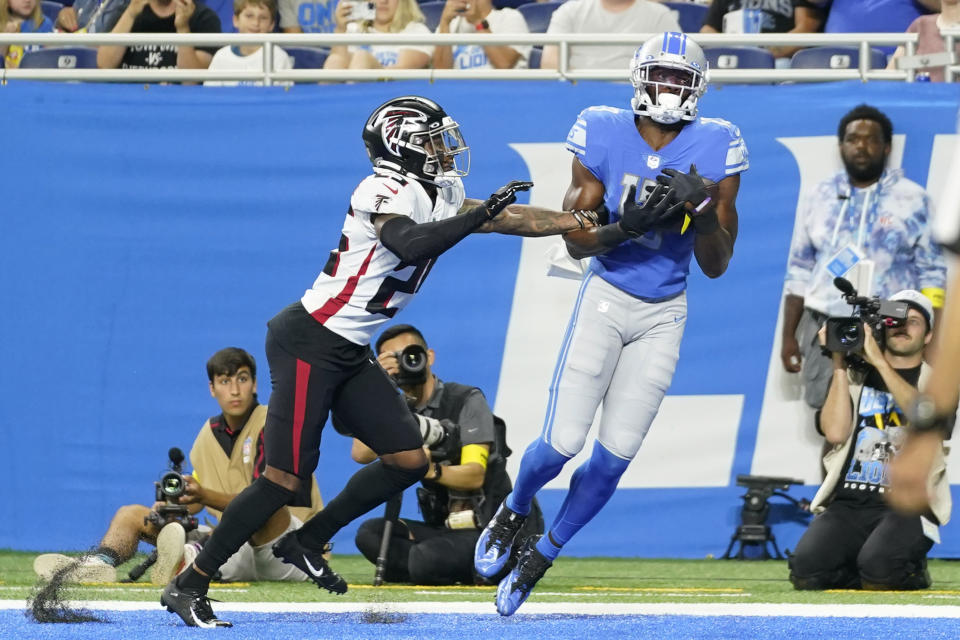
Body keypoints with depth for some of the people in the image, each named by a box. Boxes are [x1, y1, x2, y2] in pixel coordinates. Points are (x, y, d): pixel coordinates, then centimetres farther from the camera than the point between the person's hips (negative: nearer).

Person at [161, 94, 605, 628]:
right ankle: (189, 584, -5)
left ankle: (307, 542, 19)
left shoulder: (440, 194, 11)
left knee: (409, 460, 5)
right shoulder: (389, 193, -17)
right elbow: (409, 246, -36)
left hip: (351, 354, 10)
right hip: (309, 342, -10)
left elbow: (514, 219, 18)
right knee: (286, 477, -12)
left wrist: (580, 221, 13)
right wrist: (481, 214, -32)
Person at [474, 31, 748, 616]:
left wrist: (704, 212, -23)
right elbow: (575, 240, -6)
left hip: (663, 315, 2)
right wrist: (629, 226, -25)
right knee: (562, 444, -9)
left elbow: (716, 266, -4)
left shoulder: (715, 150, -7)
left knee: (615, 456, -1)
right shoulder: (605, 135, -9)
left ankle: (540, 558, 20)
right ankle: (512, 513, 25)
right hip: (606, 299, -1)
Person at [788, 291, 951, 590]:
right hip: (849, 503, 2)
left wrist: (879, 362, -14)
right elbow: (835, 432, 0)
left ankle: (913, 572, 6)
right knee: (806, 571, -24)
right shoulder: (853, 376, 18)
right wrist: (839, 366, -2)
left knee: (877, 569, -31)